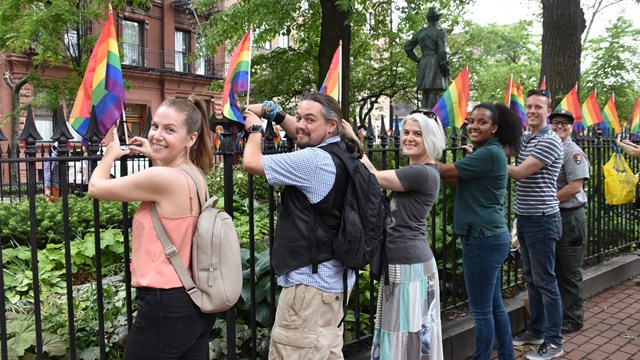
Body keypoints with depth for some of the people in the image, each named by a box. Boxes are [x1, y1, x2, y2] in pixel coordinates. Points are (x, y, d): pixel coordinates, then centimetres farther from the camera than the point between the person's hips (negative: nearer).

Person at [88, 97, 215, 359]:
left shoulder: (161, 178, -22)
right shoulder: (195, 174, 5)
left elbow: (96, 187, -7)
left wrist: (110, 155, 11)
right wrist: (155, 156, 24)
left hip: (164, 307, -9)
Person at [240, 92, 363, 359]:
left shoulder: (313, 160, -19)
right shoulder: (340, 152, 9)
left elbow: (251, 162, -14)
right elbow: (303, 136, 28)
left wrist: (255, 128, 4)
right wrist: (271, 111, 22)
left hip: (310, 280, -10)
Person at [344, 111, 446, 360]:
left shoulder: (421, 173, -18)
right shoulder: (415, 170, 14)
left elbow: (373, 178, -17)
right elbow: (380, 177, 13)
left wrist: (353, 145, -7)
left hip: (410, 263, -10)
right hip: (400, 261, 10)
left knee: (410, 330, 0)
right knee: (399, 329, 17)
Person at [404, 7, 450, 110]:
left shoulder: (420, 33, 12)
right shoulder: (440, 32, -4)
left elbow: (407, 47, 15)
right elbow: (442, 51, -13)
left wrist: (417, 59, 15)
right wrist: (445, 67, -7)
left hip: (423, 65, 6)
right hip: (436, 64, -6)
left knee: (425, 93, 10)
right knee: (435, 93, -9)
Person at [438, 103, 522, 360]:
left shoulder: (489, 153, -16)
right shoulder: (486, 152, 16)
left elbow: (447, 172, -18)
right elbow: (460, 182, 11)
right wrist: (433, 164, -2)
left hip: (484, 238, -10)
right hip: (490, 236, 10)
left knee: (481, 310, 1)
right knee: (494, 304, 19)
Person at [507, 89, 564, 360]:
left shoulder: (550, 142, -14)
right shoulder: (524, 139, 12)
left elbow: (519, 173, -19)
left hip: (542, 220, -8)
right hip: (524, 218, 8)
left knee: (545, 281, -2)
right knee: (531, 278, 16)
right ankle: (536, 330, 28)